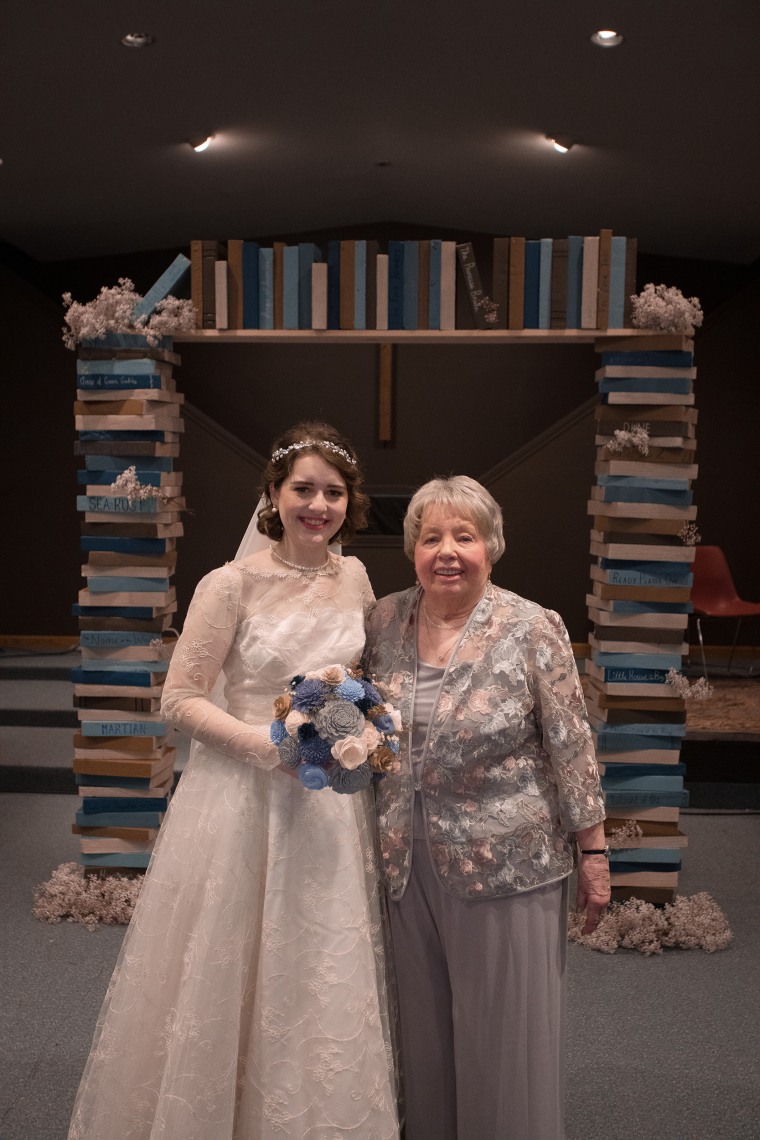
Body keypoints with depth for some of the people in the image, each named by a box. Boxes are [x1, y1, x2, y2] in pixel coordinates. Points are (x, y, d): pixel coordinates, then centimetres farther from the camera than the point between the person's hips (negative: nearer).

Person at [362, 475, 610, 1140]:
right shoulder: (384, 621, 1)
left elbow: (572, 749, -9)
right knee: (424, 1027, 18)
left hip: (506, 861, -4)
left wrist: (595, 855, -8)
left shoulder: (533, 630, -10)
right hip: (409, 863, 4)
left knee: (505, 1031, 8)